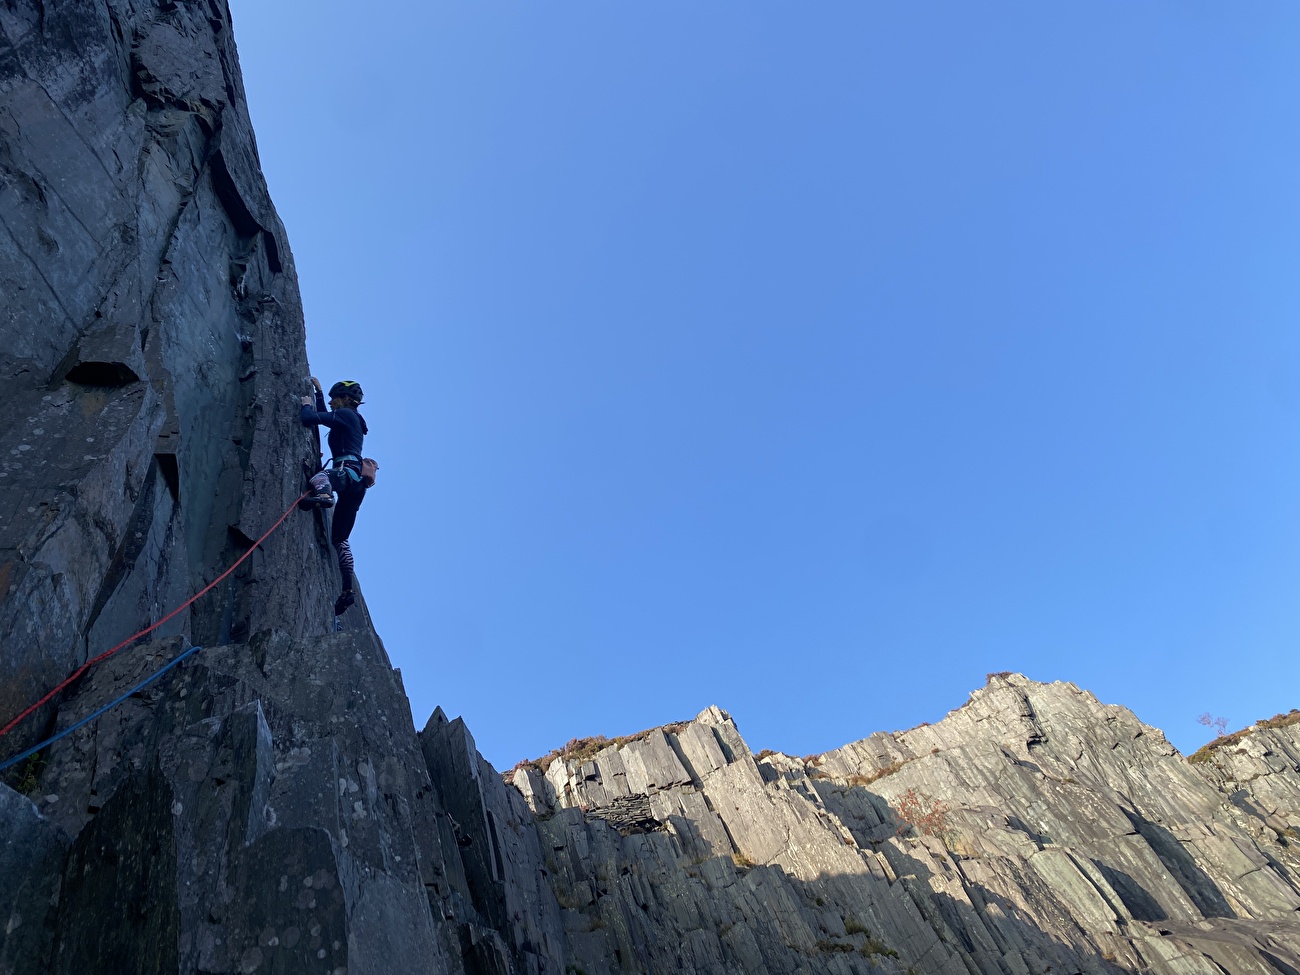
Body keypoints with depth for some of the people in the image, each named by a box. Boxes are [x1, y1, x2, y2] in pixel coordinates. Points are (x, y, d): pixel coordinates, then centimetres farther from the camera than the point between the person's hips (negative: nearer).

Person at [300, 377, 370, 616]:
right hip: (356, 482, 9)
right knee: (339, 538, 9)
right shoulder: (351, 419, 27)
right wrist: (318, 391, 46)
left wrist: (306, 404, 12)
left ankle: (323, 495, -68)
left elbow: (309, 419, -7)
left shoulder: (345, 414, 2)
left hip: (347, 471, -9)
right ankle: (348, 589, 5)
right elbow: (323, 417, 44)